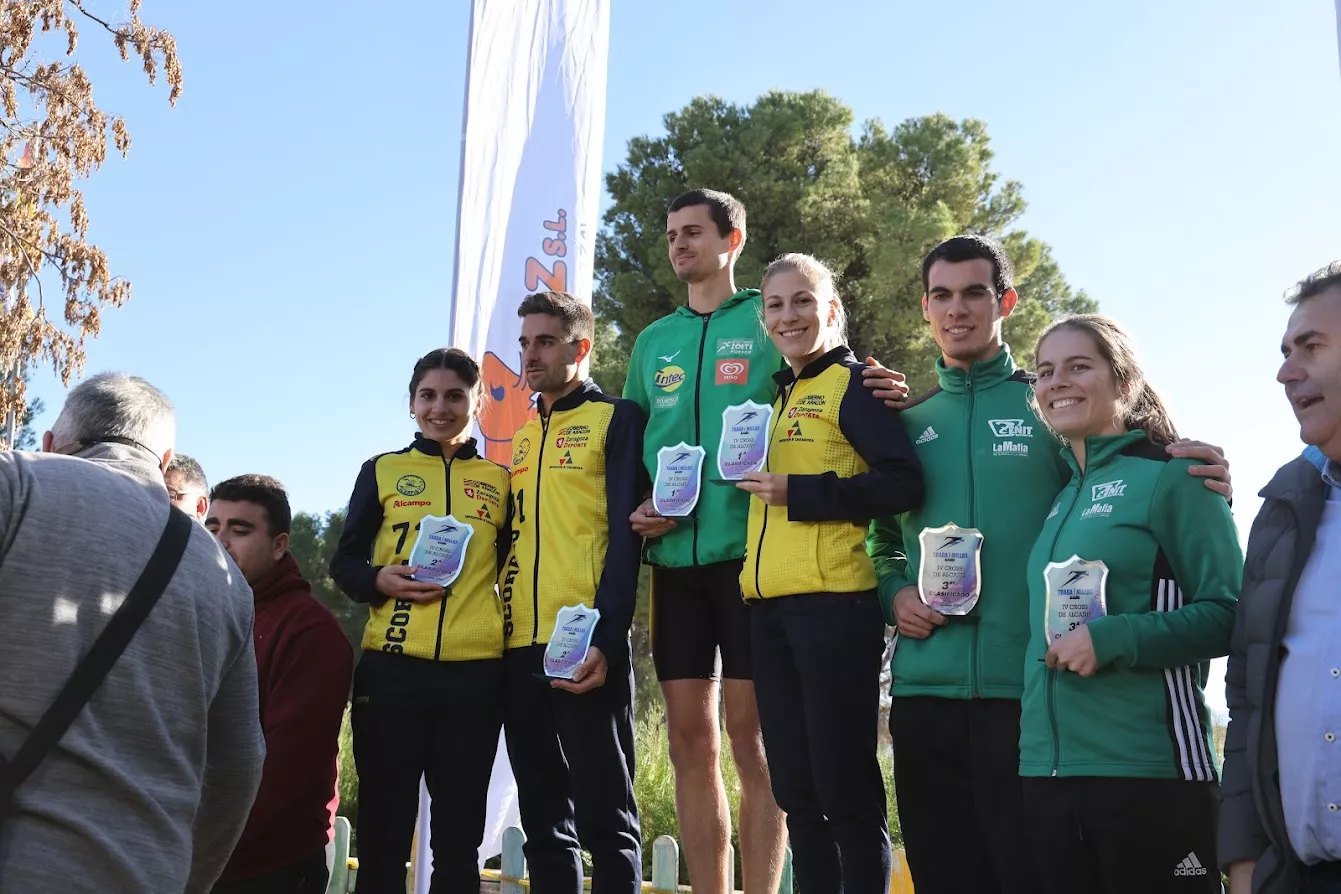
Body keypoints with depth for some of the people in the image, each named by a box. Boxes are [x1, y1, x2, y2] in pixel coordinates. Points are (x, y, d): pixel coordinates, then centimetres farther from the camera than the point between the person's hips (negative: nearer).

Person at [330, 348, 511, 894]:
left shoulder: (499, 482, 12)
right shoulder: (382, 471, 10)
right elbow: (343, 560, 10)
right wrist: (378, 581, -11)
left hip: (474, 671, 1)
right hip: (390, 668, -1)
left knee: (459, 830, 7)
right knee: (383, 826, 4)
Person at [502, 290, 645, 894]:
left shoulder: (616, 419, 2)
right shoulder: (521, 437, 21)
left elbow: (625, 534, -8)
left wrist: (605, 638, -17)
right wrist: (496, 628, 12)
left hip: (585, 643, -7)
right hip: (521, 645, 7)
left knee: (604, 815, -2)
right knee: (542, 817, 11)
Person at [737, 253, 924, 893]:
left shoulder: (852, 383, -2)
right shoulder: (778, 397, 20)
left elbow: (904, 483, -14)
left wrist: (798, 493, -15)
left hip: (835, 603, -8)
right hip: (770, 607, 8)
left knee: (846, 787, -3)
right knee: (795, 789, 11)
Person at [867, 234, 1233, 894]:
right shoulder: (907, 419, 12)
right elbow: (879, 540, 18)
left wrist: (1201, 487, -17)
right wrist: (893, 594, -2)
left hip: (1031, 691, -3)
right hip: (924, 690, 3)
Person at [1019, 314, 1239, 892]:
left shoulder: (1172, 476, -5)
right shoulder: (1060, 496, 15)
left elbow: (1229, 616, -9)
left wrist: (1111, 640, -20)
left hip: (1148, 769, -6)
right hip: (1047, 768, 7)